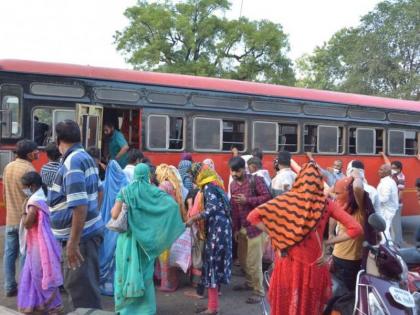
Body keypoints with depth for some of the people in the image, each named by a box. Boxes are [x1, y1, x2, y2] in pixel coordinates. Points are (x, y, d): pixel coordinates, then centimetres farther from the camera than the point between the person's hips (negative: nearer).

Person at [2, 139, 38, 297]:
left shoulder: (8, 167, 7)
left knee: (9, 253, 9)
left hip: (10, 218, 7)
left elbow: (4, 192, 14)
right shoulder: (29, 169, -16)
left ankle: (9, 287, 15)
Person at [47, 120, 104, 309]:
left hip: (81, 235, -10)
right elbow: (99, 190, 21)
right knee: (77, 285, 22)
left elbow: (79, 206, -26)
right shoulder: (85, 157, 10)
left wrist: (73, 243, -23)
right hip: (88, 231, 10)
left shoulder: (72, 162, -20)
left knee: (82, 290, -1)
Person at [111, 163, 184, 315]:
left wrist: (114, 208, 13)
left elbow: (115, 215, -9)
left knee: (126, 270, 12)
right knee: (145, 272, 13)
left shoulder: (125, 191, -4)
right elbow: (174, 204, -13)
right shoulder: (154, 191, -3)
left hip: (128, 237, -1)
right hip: (146, 239, 1)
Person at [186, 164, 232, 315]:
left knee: (212, 264, -5)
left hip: (216, 230, -9)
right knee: (216, 263, 10)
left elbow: (212, 208, -19)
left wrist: (193, 218, -15)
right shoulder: (216, 186, 20)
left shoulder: (208, 187, -5)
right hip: (220, 229, 9)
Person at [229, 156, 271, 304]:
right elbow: (234, 208, 13)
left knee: (253, 261, -4)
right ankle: (250, 282, 38)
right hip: (242, 227, 7)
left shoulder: (255, 180, -10)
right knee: (242, 258, 18)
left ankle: (259, 291, 9)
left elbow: (267, 197, -16)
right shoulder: (233, 185, 10)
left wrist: (247, 200, -21)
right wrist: (236, 228, 12)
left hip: (255, 225, -7)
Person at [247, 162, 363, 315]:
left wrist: (275, 234, -1)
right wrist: (328, 242, 0)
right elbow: (355, 229, -6)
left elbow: (253, 216, -8)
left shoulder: (286, 200, -7)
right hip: (314, 266, 1)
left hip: (288, 263, 0)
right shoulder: (326, 204, -5)